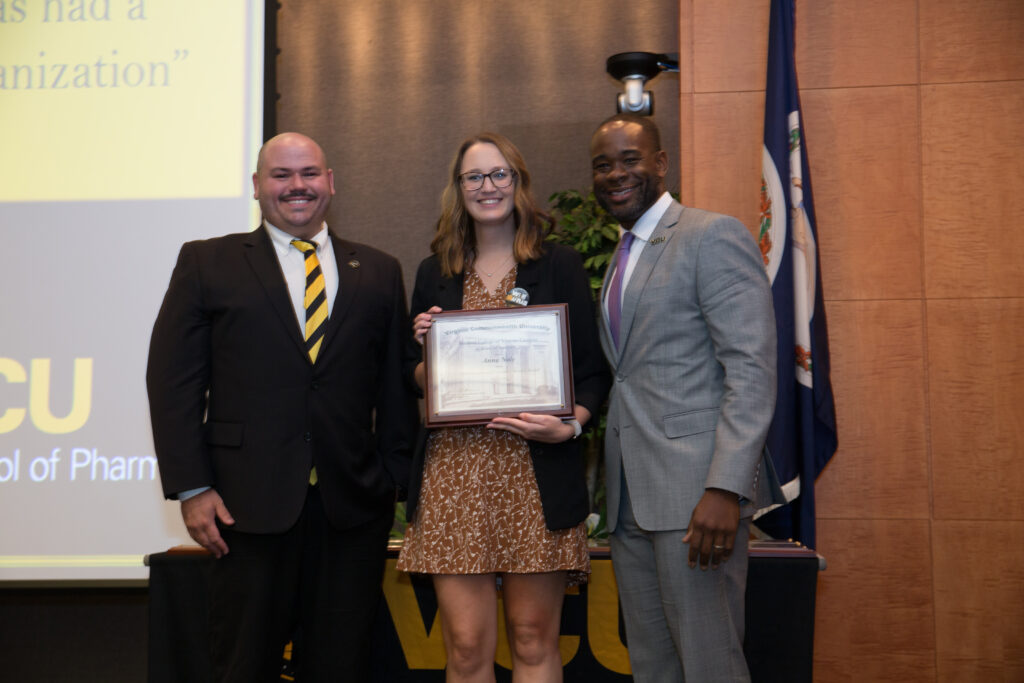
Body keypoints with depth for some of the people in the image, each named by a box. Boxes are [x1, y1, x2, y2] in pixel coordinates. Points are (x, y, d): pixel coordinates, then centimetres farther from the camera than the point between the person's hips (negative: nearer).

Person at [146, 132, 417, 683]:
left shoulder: (378, 272, 11)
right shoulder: (206, 262, 5)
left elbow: (396, 387, 9)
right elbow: (173, 382, 1)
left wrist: (395, 483, 3)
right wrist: (191, 489, -6)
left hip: (352, 507, 2)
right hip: (248, 505, -1)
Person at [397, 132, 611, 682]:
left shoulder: (560, 266, 6)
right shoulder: (435, 274, 12)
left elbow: (593, 371, 5)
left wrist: (571, 425, -13)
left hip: (536, 476, -1)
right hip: (453, 476, 2)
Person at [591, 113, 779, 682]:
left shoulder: (714, 236, -6)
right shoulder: (621, 259, 20)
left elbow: (753, 369, -15)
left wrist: (725, 488, -23)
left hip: (695, 490, -8)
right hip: (630, 498, 8)